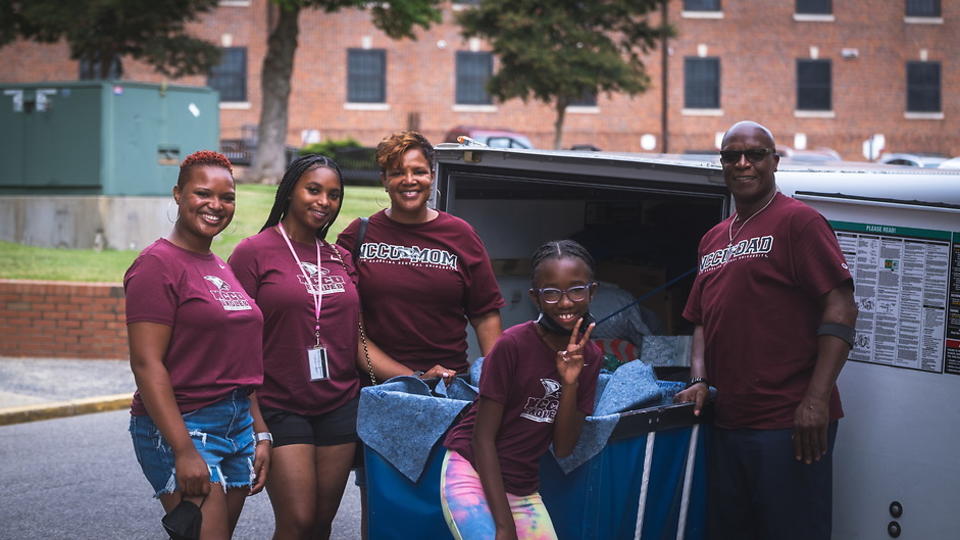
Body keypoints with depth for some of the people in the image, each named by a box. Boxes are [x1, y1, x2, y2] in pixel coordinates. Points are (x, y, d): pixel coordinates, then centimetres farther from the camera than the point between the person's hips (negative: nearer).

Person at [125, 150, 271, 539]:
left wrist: (260, 434, 14)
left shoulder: (223, 269, 15)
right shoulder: (159, 264, -9)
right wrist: (184, 451, -20)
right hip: (181, 428, -8)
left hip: (238, 426, 8)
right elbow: (146, 364, -16)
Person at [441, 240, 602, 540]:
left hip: (523, 489, 6)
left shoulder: (589, 357, 1)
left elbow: (563, 448, -1)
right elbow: (483, 437, -13)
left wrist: (570, 384, -16)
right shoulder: (513, 345, -16)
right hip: (472, 472, -6)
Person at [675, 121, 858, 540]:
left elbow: (841, 309, -12)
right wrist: (699, 380, 6)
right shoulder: (713, 239, 19)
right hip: (726, 423, 8)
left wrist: (816, 400, -20)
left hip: (789, 425, -8)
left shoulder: (797, 220, -5)